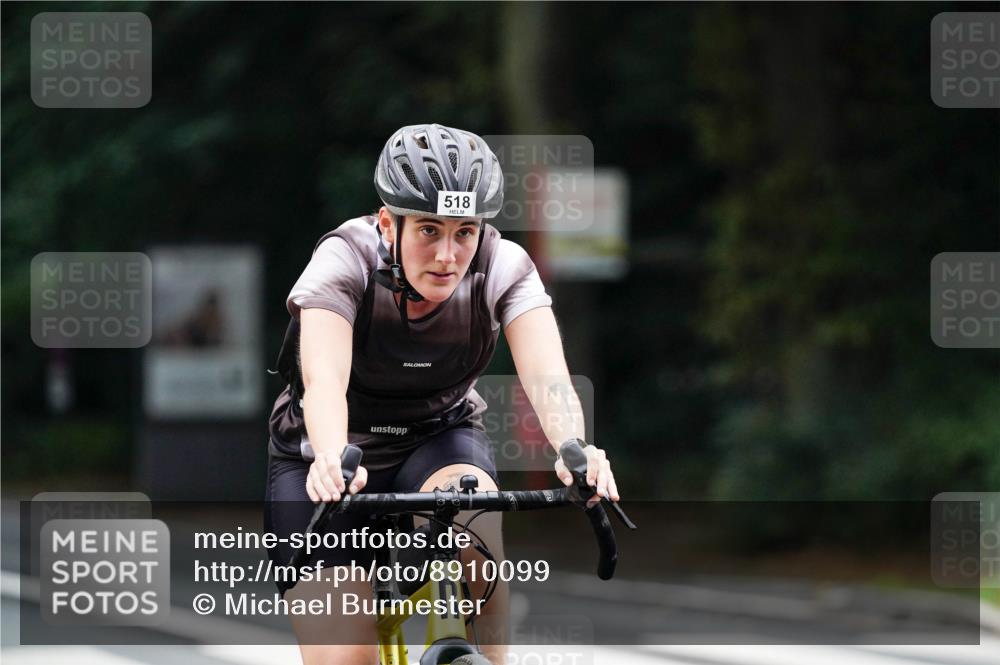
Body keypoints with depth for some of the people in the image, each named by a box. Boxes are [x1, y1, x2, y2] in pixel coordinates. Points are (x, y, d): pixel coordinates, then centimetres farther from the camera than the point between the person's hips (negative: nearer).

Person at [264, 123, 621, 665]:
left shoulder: (503, 268, -20)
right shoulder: (345, 260, -25)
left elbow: (546, 376, -34)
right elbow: (324, 379, -40)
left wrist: (574, 452, -55)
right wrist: (333, 459, -62)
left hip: (437, 442, 1)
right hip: (334, 459, -1)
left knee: (474, 524, -35)